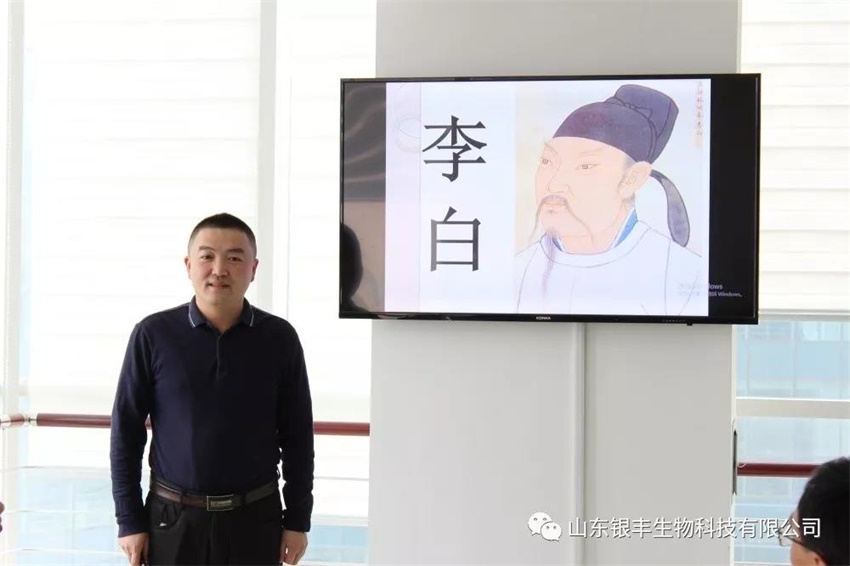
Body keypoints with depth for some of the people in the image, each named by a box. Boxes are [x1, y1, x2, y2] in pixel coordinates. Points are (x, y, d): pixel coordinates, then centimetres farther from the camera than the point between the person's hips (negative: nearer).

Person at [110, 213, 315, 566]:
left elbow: (297, 436, 5)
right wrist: (129, 520, -2)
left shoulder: (279, 339, -1)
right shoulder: (153, 335, -4)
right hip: (173, 520, -1)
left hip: (254, 520, 1)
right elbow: (126, 431, 0)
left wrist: (297, 520, 3)